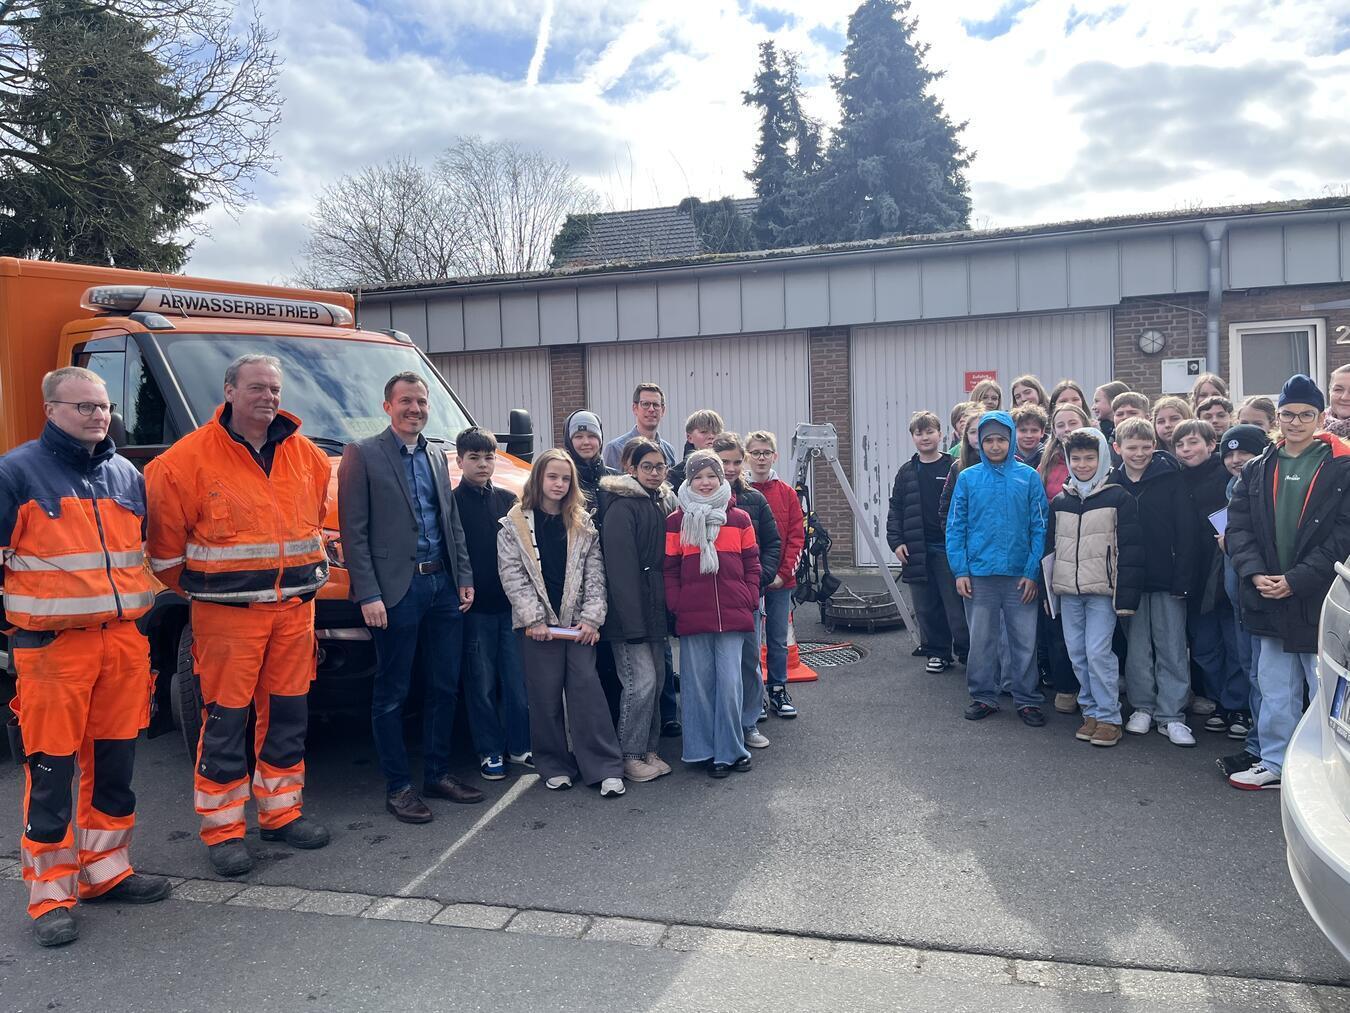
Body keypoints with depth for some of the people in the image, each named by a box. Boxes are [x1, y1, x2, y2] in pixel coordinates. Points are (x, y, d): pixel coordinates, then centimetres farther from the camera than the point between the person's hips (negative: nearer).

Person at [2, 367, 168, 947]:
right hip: (52, 645, -5)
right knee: (50, 772, -1)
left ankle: (106, 868, 27)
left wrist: (146, 600, 18)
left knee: (114, 763, 12)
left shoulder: (127, 475, 14)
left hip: (123, 640, 5)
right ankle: (51, 895, 10)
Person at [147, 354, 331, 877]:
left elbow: (323, 517, 22)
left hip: (295, 606, 5)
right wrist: (193, 587, 3)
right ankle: (222, 829, 13)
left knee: (287, 712, 12)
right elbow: (163, 538, -3)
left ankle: (282, 812, 26)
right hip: (227, 613, -5)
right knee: (225, 719, 1)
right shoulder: (189, 459, -7)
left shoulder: (306, 456, 8)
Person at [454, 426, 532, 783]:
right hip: (475, 607, -3)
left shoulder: (508, 500, 10)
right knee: (482, 684, 5)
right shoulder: (451, 502, -1)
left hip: (511, 604, 3)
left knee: (517, 679, 6)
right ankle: (490, 751, 16)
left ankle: (519, 746, 19)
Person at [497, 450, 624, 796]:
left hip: (578, 621, 1)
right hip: (538, 624, -1)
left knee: (586, 688, -5)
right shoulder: (514, 524, 3)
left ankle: (605, 767, -2)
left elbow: (595, 574, 5)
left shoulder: (583, 524, 9)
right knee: (545, 695, 2)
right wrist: (533, 619, -11)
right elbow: (512, 575, -3)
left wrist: (592, 618, -5)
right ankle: (554, 765, 16)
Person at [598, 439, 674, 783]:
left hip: (654, 609, 8)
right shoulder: (622, 507, -12)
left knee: (656, 678, 11)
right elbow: (620, 567, -18)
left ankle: (648, 749, 22)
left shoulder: (660, 504, 15)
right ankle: (630, 757, 4)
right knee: (641, 681, -8)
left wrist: (663, 610, 13)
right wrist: (633, 620, -21)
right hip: (629, 611, -8)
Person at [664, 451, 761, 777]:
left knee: (730, 683, -2)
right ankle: (706, 751, 16)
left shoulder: (739, 519, 9)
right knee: (699, 684, 5)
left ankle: (731, 749, 12)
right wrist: (676, 604, -2)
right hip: (692, 617, 0)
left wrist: (750, 599, 2)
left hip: (733, 615, 0)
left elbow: (752, 564, 11)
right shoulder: (676, 522, 6)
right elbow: (670, 569, 6)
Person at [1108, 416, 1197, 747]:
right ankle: (1142, 707, 23)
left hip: (1166, 579, -2)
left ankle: (1171, 716, 10)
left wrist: (1182, 578, -11)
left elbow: (1186, 531, -7)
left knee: (1172, 648, 3)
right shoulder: (1113, 483, 2)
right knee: (1137, 648, 11)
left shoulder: (1170, 478, -5)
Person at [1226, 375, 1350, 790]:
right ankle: (1275, 764, 26)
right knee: (1275, 692, 14)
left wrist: (1297, 580, -15)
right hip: (1270, 601, 4)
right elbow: (1238, 526, 5)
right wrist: (1254, 573, -10)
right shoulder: (1256, 471, 9)